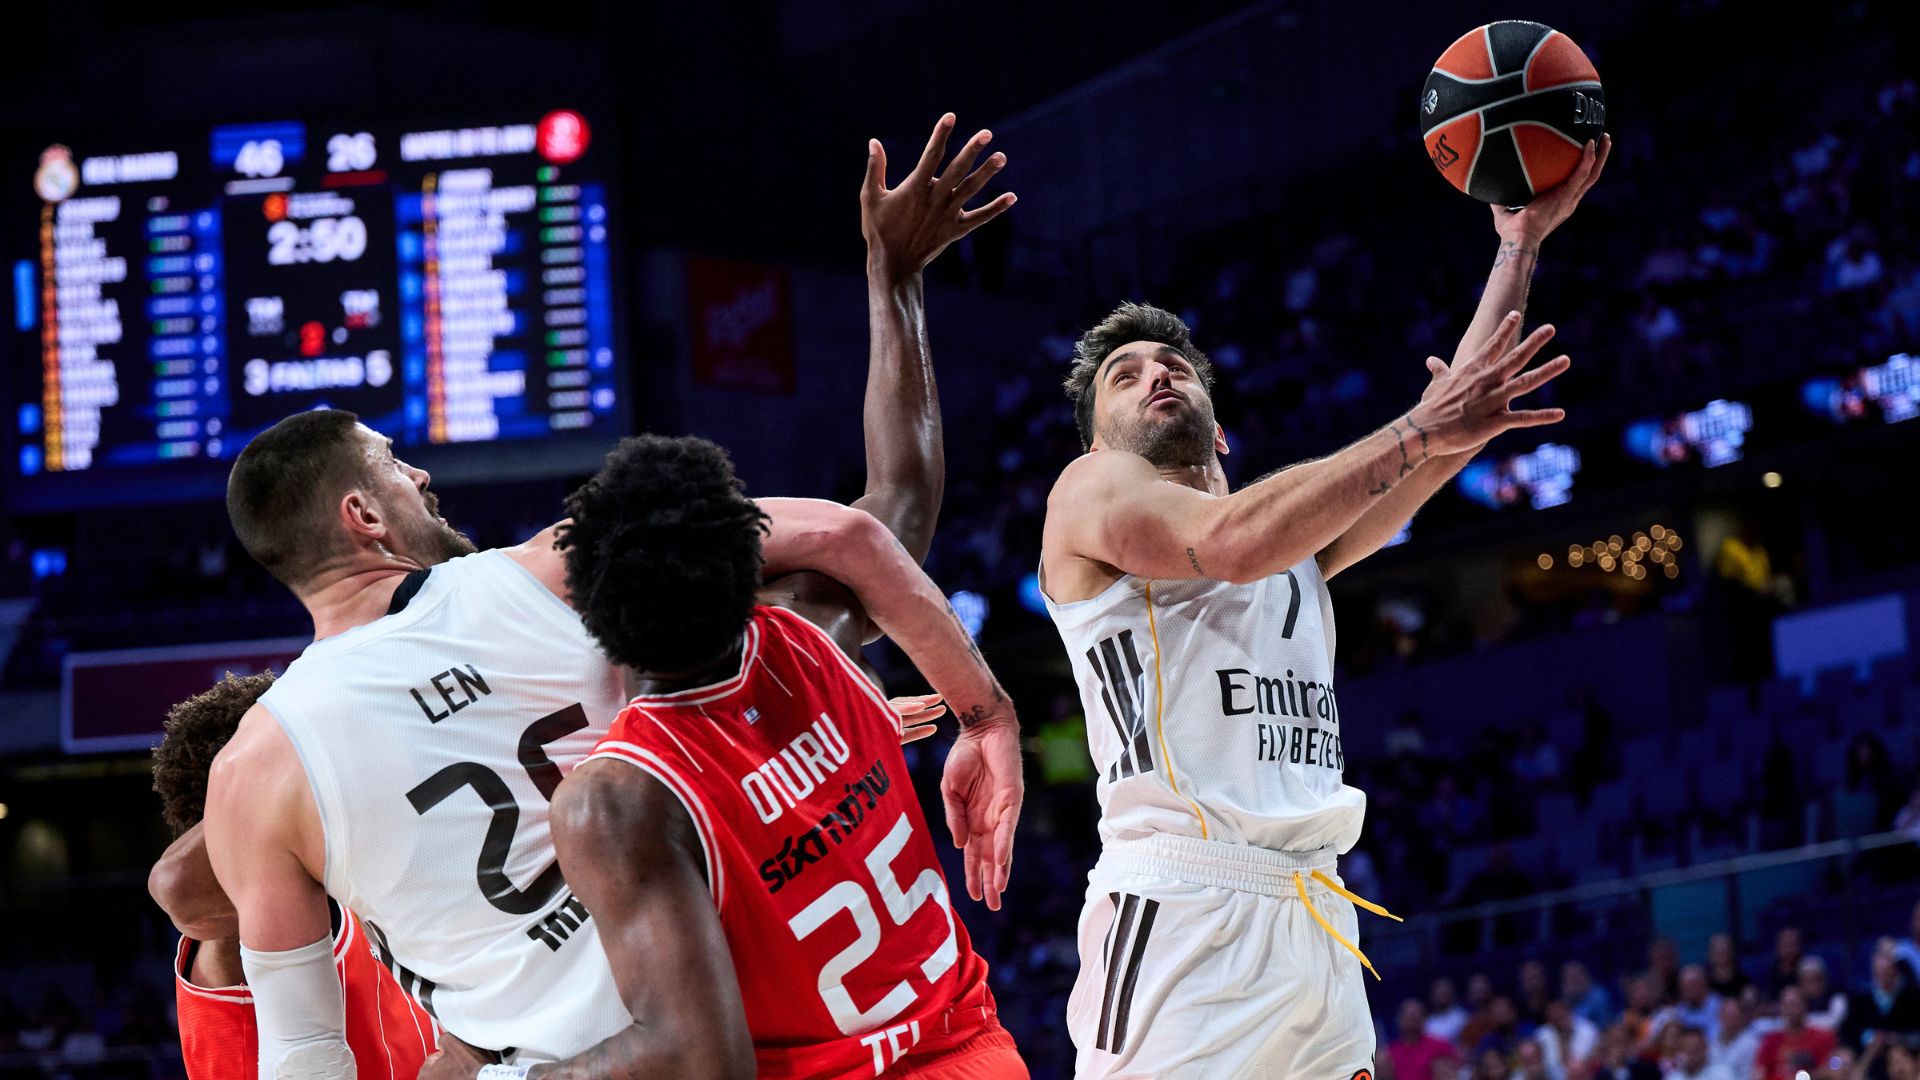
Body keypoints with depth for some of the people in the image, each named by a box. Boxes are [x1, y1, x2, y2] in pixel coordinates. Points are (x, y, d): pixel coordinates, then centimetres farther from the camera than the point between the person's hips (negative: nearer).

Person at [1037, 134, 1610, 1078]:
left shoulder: (1295, 535, 27)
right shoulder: (1092, 491, 8)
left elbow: (1461, 410, 20)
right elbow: (1232, 543, -11)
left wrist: (1520, 243, 16)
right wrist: (1416, 432, -10)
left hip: (1316, 923, 7)